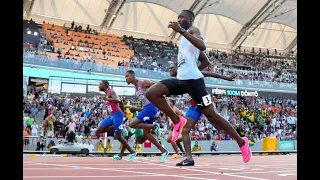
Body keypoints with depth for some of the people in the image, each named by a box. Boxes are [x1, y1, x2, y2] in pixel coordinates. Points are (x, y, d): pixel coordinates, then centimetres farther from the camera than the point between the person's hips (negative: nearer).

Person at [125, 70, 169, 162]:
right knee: (146, 133, 8)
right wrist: (135, 109, 15)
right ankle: (163, 151, 12)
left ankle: (154, 127, -11)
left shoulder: (143, 83, -9)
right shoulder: (136, 89, 18)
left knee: (132, 124, -15)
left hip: (151, 107, -9)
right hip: (146, 108, 9)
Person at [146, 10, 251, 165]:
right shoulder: (186, 35, 26)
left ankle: (241, 142, 10)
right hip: (181, 79, 8)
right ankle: (177, 121, 2)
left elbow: (202, 46, -26)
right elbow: (206, 62, 31)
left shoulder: (193, 30, 0)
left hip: (193, 80, -8)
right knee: (151, 93, -7)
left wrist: (181, 31, -27)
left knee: (210, 114, -5)